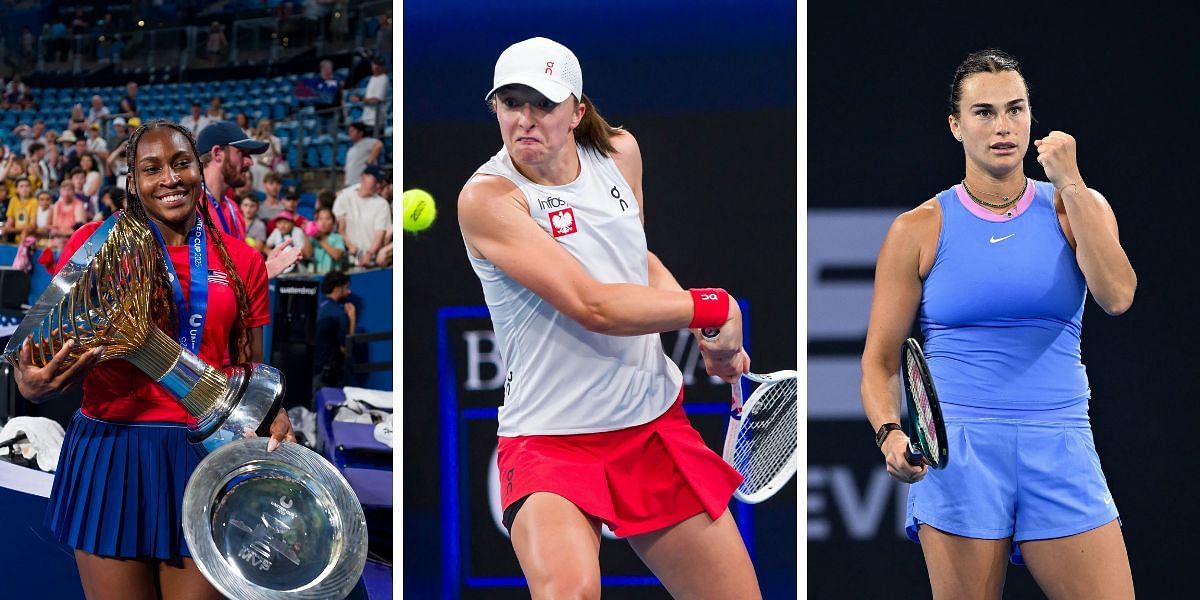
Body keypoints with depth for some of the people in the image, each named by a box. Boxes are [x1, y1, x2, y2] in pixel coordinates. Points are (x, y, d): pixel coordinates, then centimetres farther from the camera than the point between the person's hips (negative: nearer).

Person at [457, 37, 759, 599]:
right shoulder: (488, 198, -14)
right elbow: (593, 306, -22)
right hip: (549, 440, -6)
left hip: (658, 423, 6)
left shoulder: (620, 153, 6)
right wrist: (715, 307, -13)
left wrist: (711, 335, 9)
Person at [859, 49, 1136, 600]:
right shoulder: (919, 229, 4)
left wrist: (1070, 184, -11)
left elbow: (1115, 297, -12)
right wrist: (890, 433, -15)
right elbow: (880, 360, 5)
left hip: (1060, 452, 1)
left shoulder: (1076, 206, 8)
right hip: (956, 454, -1)